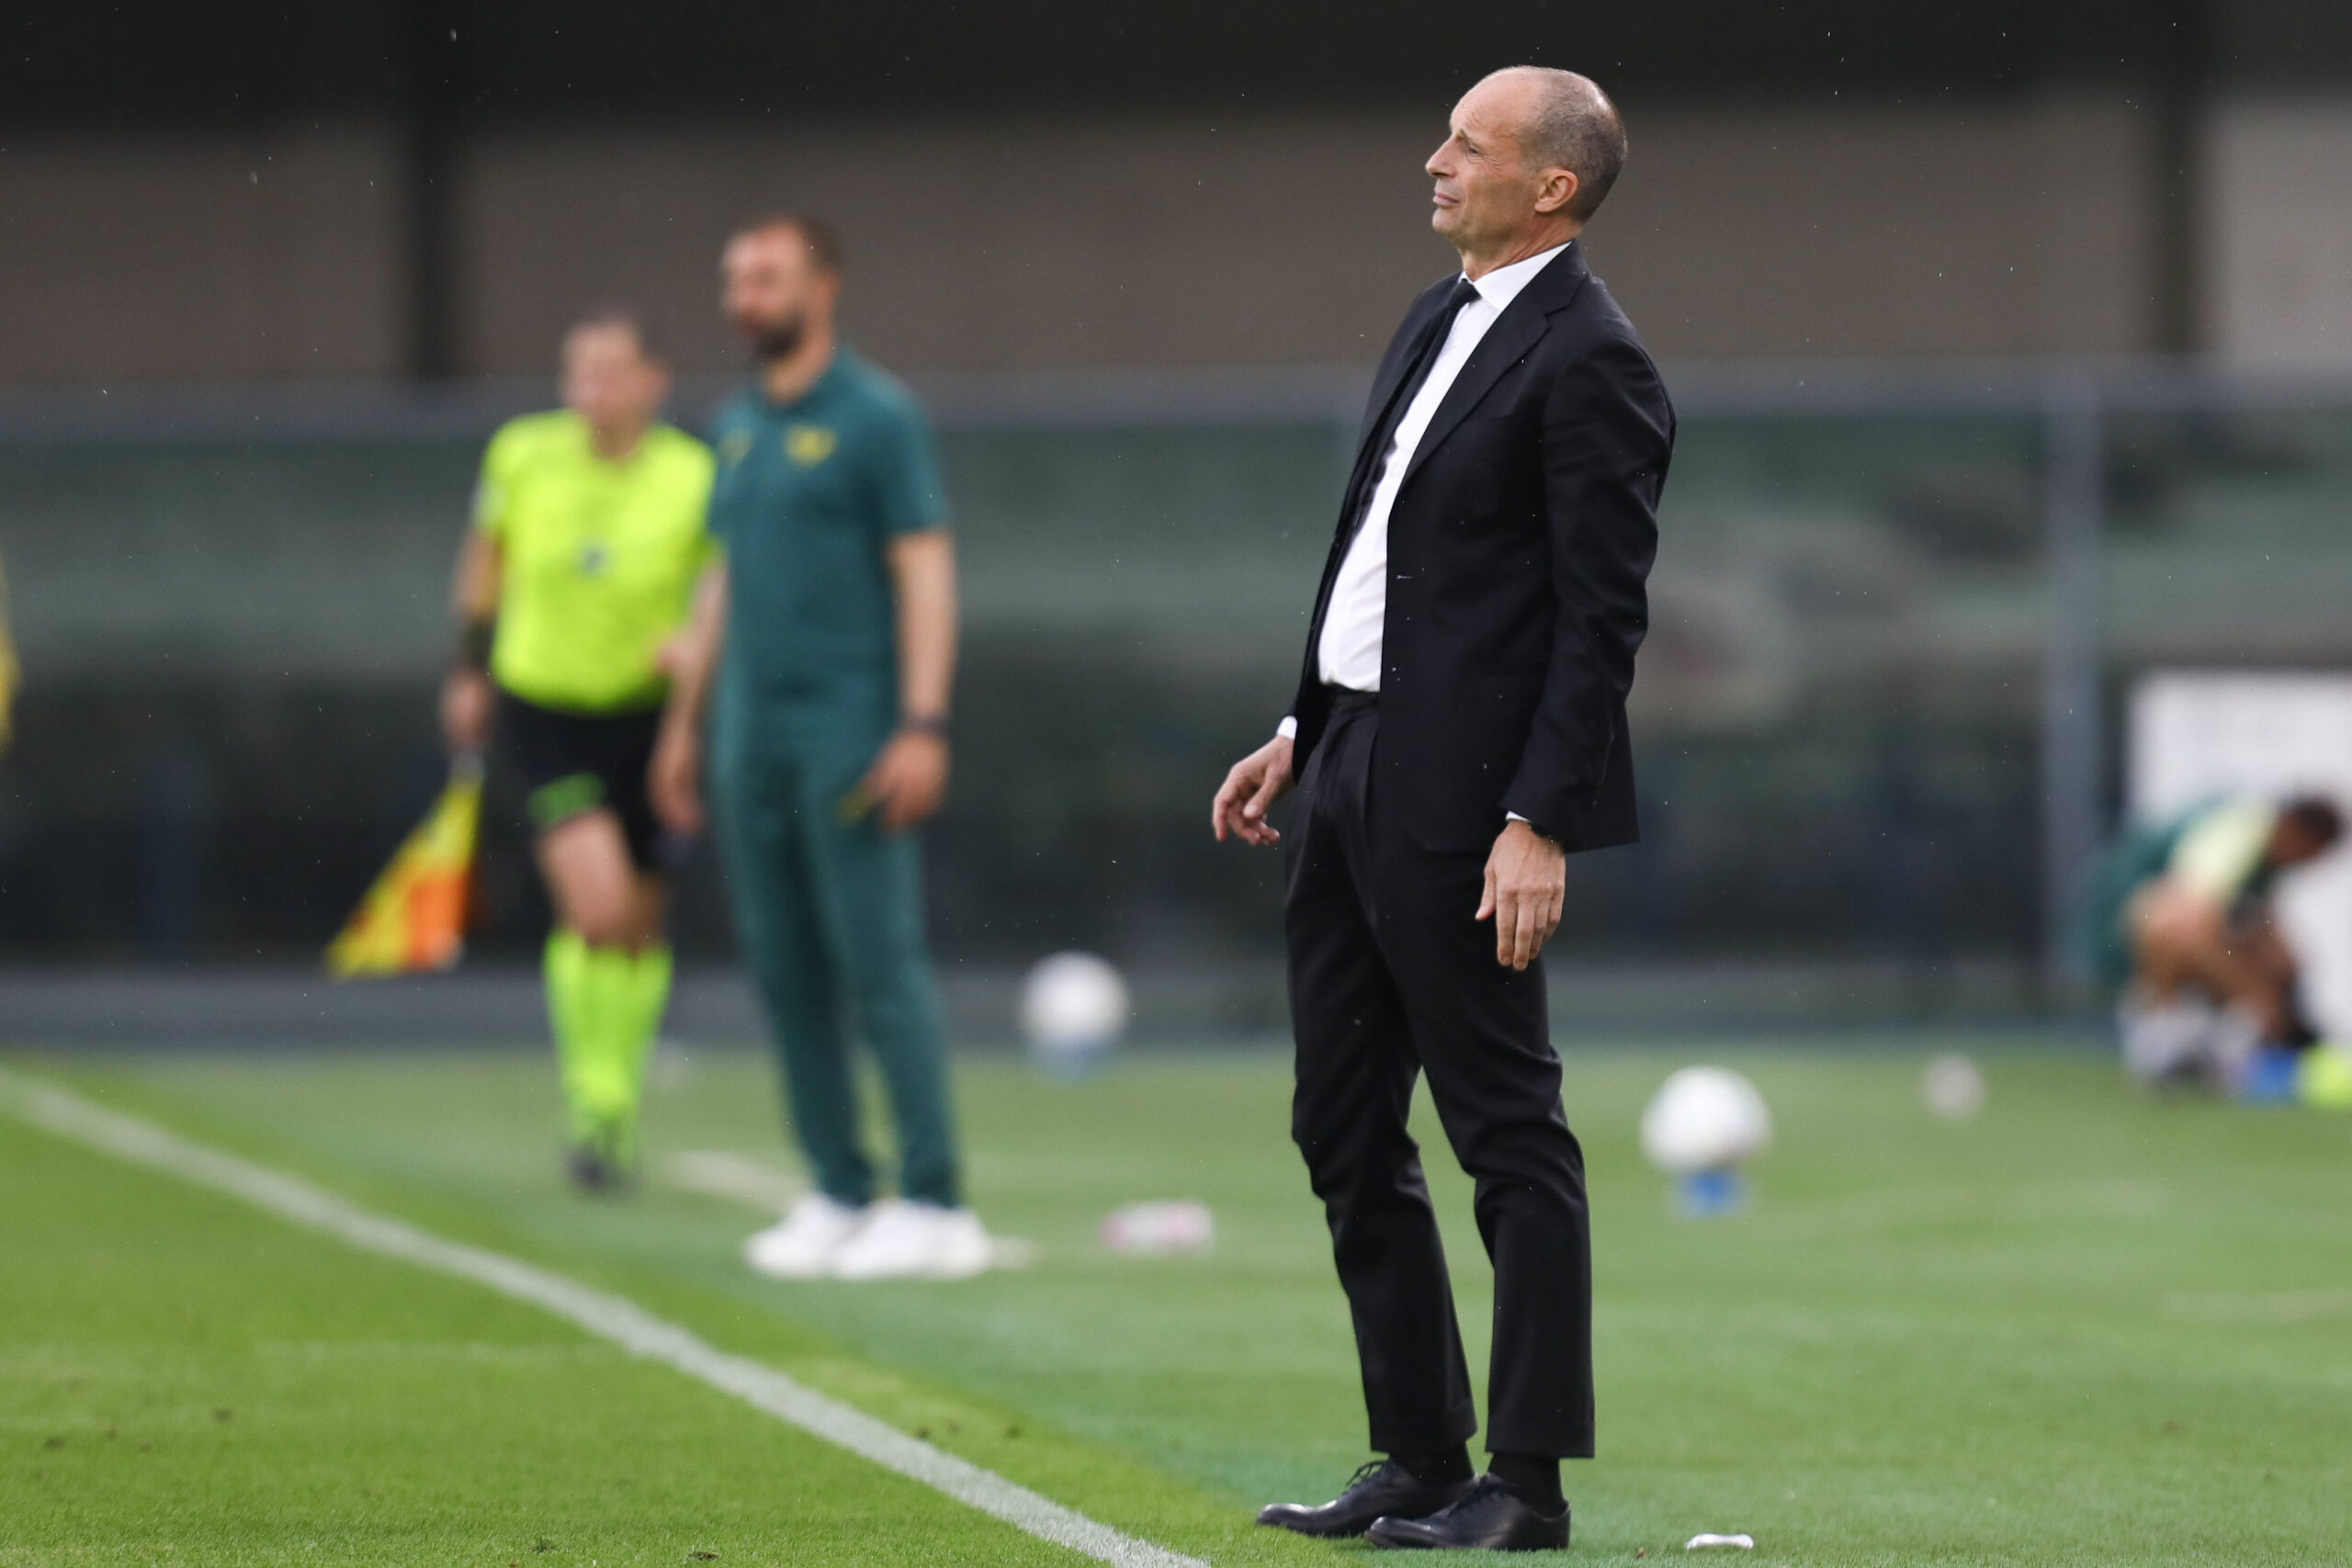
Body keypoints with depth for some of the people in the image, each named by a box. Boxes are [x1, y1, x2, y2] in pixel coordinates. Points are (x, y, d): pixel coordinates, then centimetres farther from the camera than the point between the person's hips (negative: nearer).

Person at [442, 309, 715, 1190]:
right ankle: (593, 1100, -3)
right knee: (597, 903, -19)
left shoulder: (695, 481, -14)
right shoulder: (523, 457, -8)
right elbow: (486, 553, 11)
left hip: (647, 713, 1)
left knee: (640, 922, 11)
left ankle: (617, 1108, 33)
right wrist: (471, 665, 17)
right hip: (542, 708, -1)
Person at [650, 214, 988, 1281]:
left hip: (849, 732, -7)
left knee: (878, 962, -9)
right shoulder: (737, 428, 16)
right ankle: (838, 1195, 12)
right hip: (751, 734, 7)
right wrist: (684, 721, 20)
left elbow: (926, 573, -9)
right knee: (783, 969, 6)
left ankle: (934, 1205, -6)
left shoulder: (876, 418, -5)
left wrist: (923, 725, -17)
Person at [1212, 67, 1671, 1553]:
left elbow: (1604, 618, -17)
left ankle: (1528, 1482, 2)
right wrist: (1302, 732, 18)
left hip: (1458, 793, -10)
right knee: (1347, 1135, 12)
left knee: (1508, 1127, -3)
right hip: (1351, 764, 10)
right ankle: (1421, 1460, 19)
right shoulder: (1439, 319, 15)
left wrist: (1540, 826, -21)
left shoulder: (1590, 361, -13)